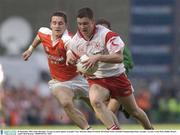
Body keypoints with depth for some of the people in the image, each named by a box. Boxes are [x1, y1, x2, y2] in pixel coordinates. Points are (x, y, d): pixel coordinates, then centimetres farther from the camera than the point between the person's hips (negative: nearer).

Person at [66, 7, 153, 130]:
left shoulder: (106, 34, -20)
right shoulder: (76, 39, -5)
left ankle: (150, 129, 39)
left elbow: (119, 57, -29)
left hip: (117, 77, -2)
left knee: (134, 110, 12)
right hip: (96, 79, 2)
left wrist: (98, 57, -40)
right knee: (95, 101, -33)